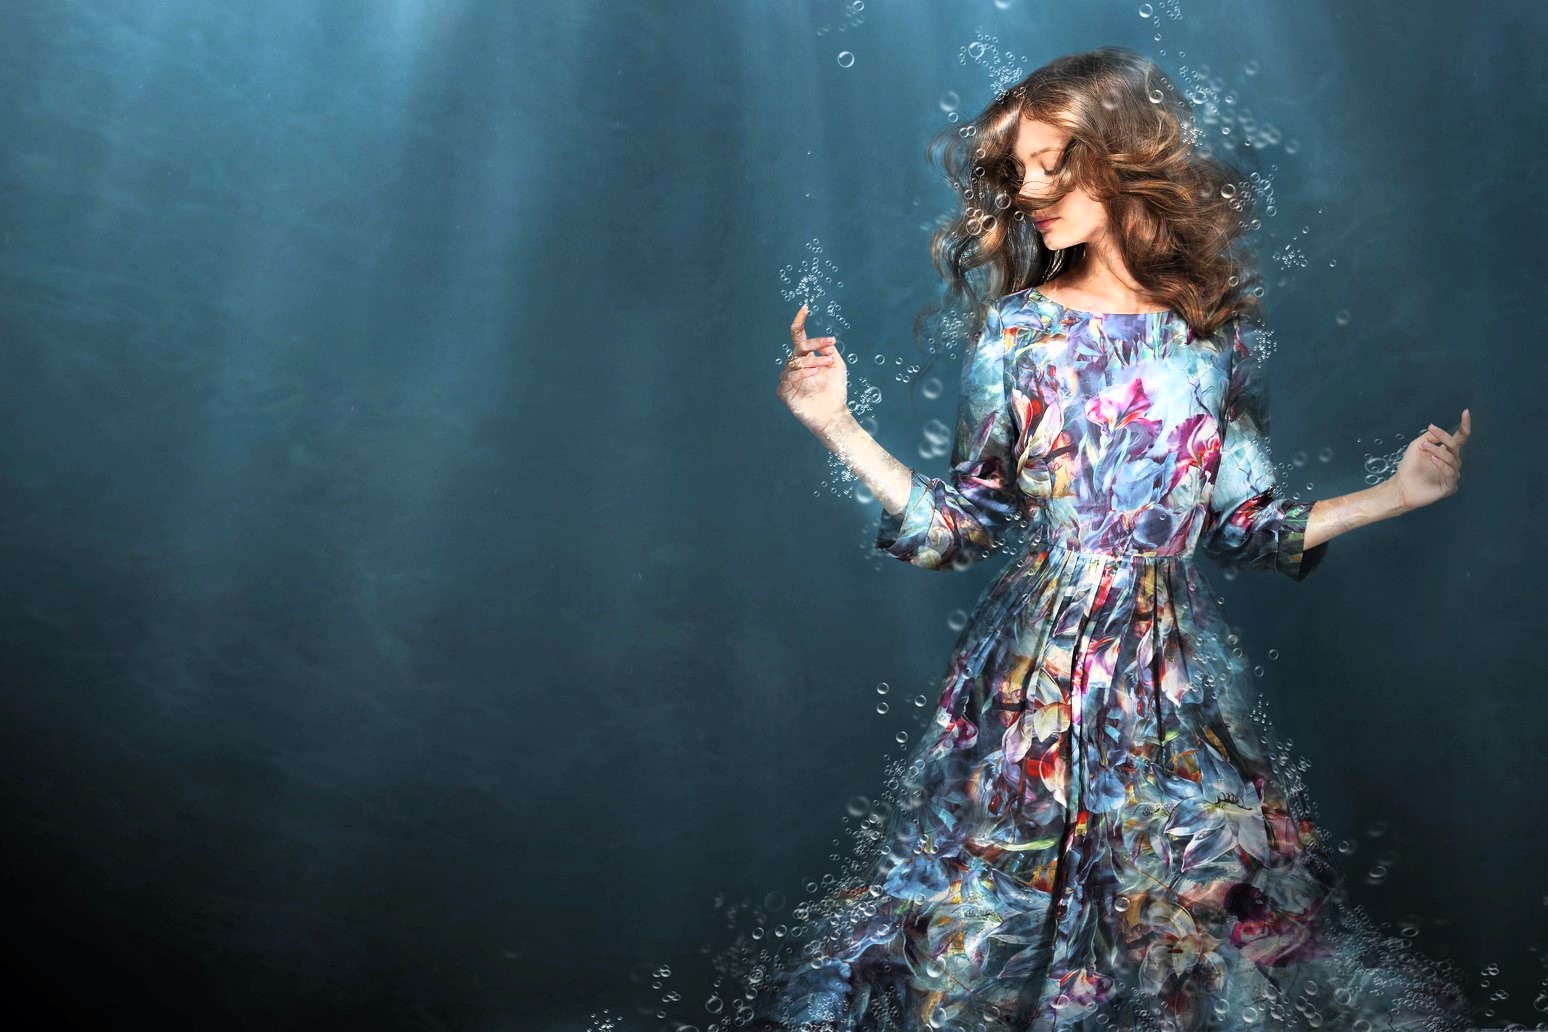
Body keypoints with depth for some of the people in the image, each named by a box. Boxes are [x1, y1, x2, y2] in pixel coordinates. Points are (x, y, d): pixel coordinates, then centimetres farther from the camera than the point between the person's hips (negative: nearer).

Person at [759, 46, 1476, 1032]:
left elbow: (1247, 525, 6)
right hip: (1039, 668, -1)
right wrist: (839, 426, -11)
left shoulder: (1222, 330, 1)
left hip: (1182, 671, 1)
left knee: (1216, 909, 11)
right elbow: (965, 521, -3)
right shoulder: (1017, 329, -2)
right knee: (991, 927, 7)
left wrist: (1399, 492, 0)